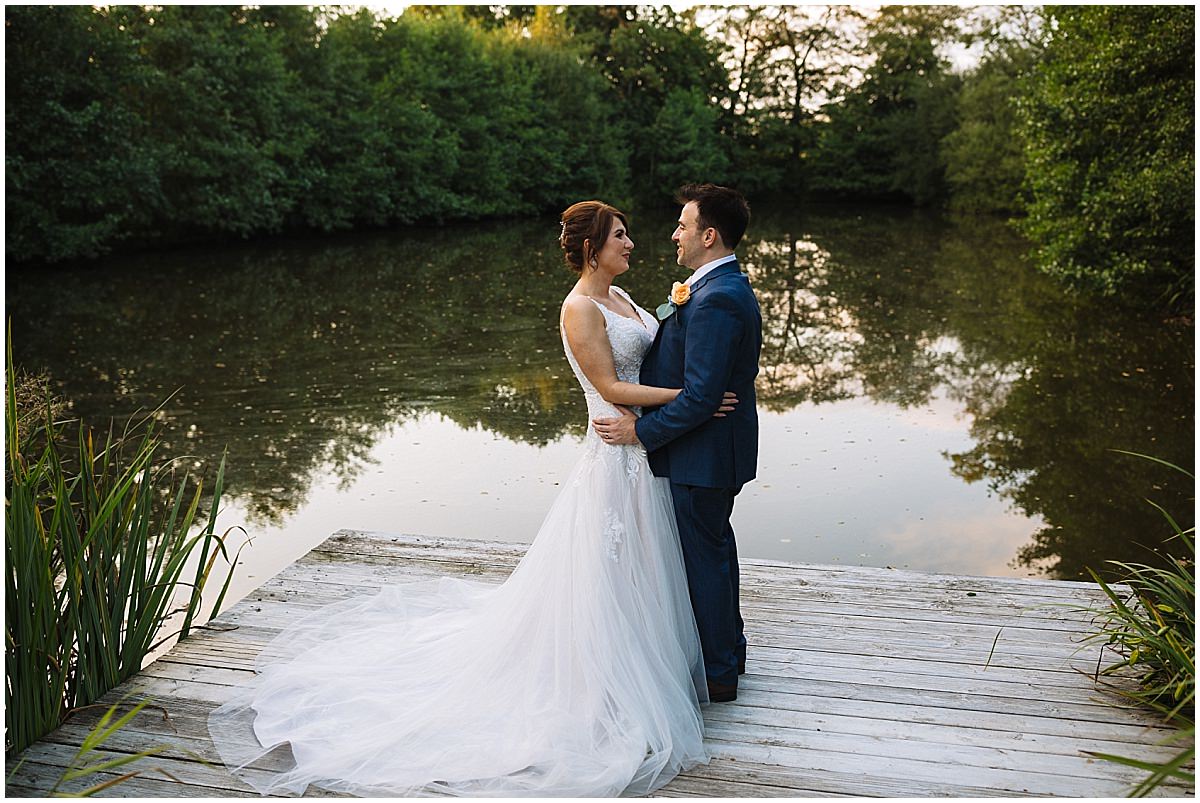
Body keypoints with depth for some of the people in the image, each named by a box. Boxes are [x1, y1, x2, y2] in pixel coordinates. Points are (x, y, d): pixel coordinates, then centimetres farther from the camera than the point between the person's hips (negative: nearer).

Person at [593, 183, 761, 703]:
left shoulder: (716, 300, -25)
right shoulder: (729, 289, 8)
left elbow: (700, 396, -27)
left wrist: (642, 432, -19)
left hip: (704, 453, -11)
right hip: (716, 448, 11)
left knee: (704, 558, 4)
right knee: (716, 547, 23)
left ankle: (718, 674, 20)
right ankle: (729, 649, 41)